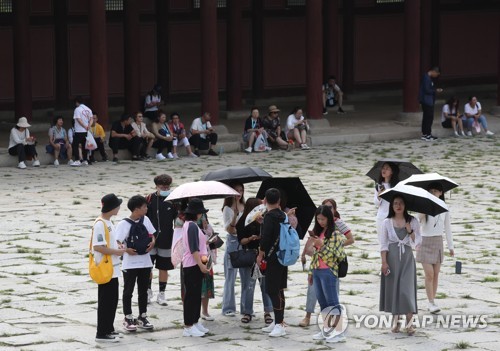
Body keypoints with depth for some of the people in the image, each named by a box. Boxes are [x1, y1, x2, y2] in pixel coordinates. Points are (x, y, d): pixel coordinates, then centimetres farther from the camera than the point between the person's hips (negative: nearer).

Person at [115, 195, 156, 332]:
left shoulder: (145, 220, 3)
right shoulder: (124, 224, -13)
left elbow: (151, 234, 13)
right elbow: (117, 243, -13)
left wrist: (152, 242, -8)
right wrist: (127, 250, -29)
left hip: (145, 262, 6)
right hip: (130, 263, -5)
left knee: (143, 291, 13)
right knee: (128, 291, 5)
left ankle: (142, 318, 22)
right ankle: (128, 319, 13)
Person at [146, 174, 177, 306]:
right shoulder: (150, 199, -4)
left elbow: (177, 219, 7)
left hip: (166, 240, 1)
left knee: (163, 268, 7)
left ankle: (161, 294, 17)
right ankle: (148, 291, 18)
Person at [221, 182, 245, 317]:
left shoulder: (245, 207, 10)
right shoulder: (228, 209, -4)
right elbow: (229, 229, -11)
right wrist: (235, 215, -24)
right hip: (233, 242, -4)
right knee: (230, 277, -2)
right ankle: (228, 308, 4)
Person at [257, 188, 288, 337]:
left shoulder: (269, 216, -14)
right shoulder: (283, 215, 11)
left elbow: (265, 237, -20)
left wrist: (260, 254, -8)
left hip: (273, 258, -9)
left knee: (274, 291, -9)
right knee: (277, 290, 16)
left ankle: (280, 325, -13)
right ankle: (277, 322, 23)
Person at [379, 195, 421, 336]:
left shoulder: (412, 221, 2)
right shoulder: (387, 222, 3)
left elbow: (417, 242, 1)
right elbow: (383, 244, 2)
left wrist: (410, 231, -15)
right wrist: (384, 262, -6)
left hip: (406, 258, -1)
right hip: (392, 258, 1)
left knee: (407, 288, -9)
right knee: (392, 287, 2)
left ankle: (410, 322, -9)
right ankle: (395, 320, 13)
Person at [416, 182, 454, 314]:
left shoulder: (444, 209, 3)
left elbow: (447, 228, 9)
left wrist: (450, 246, 11)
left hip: (438, 242, 3)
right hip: (425, 242, -3)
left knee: (436, 275, 4)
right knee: (429, 274, -9)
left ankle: (432, 302, 10)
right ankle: (431, 303, -7)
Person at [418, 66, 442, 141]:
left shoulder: (428, 77, 13)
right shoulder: (427, 78, -19)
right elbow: (427, 90, -23)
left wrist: (435, 90, 6)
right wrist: (436, 90, -12)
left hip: (427, 101, 11)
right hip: (427, 101, -11)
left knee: (426, 117, 13)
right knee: (429, 117, -7)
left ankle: (424, 134, 18)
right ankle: (428, 135, -5)